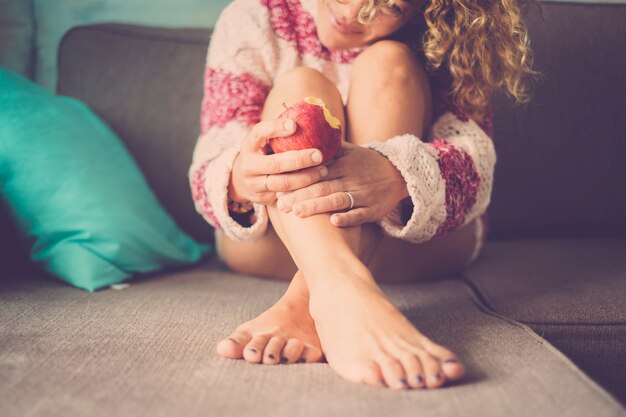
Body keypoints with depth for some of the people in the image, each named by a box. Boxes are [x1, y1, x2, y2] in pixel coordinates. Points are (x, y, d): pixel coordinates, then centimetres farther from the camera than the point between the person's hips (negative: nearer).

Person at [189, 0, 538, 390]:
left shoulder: (436, 40, -5)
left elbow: (475, 159, -23)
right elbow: (211, 172, -16)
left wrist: (399, 176, -46)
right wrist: (240, 178, -41)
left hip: (412, 244, 0)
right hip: (274, 242, 1)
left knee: (387, 64, -20)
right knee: (300, 86, -22)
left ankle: (311, 297, -41)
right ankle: (341, 290, -50)